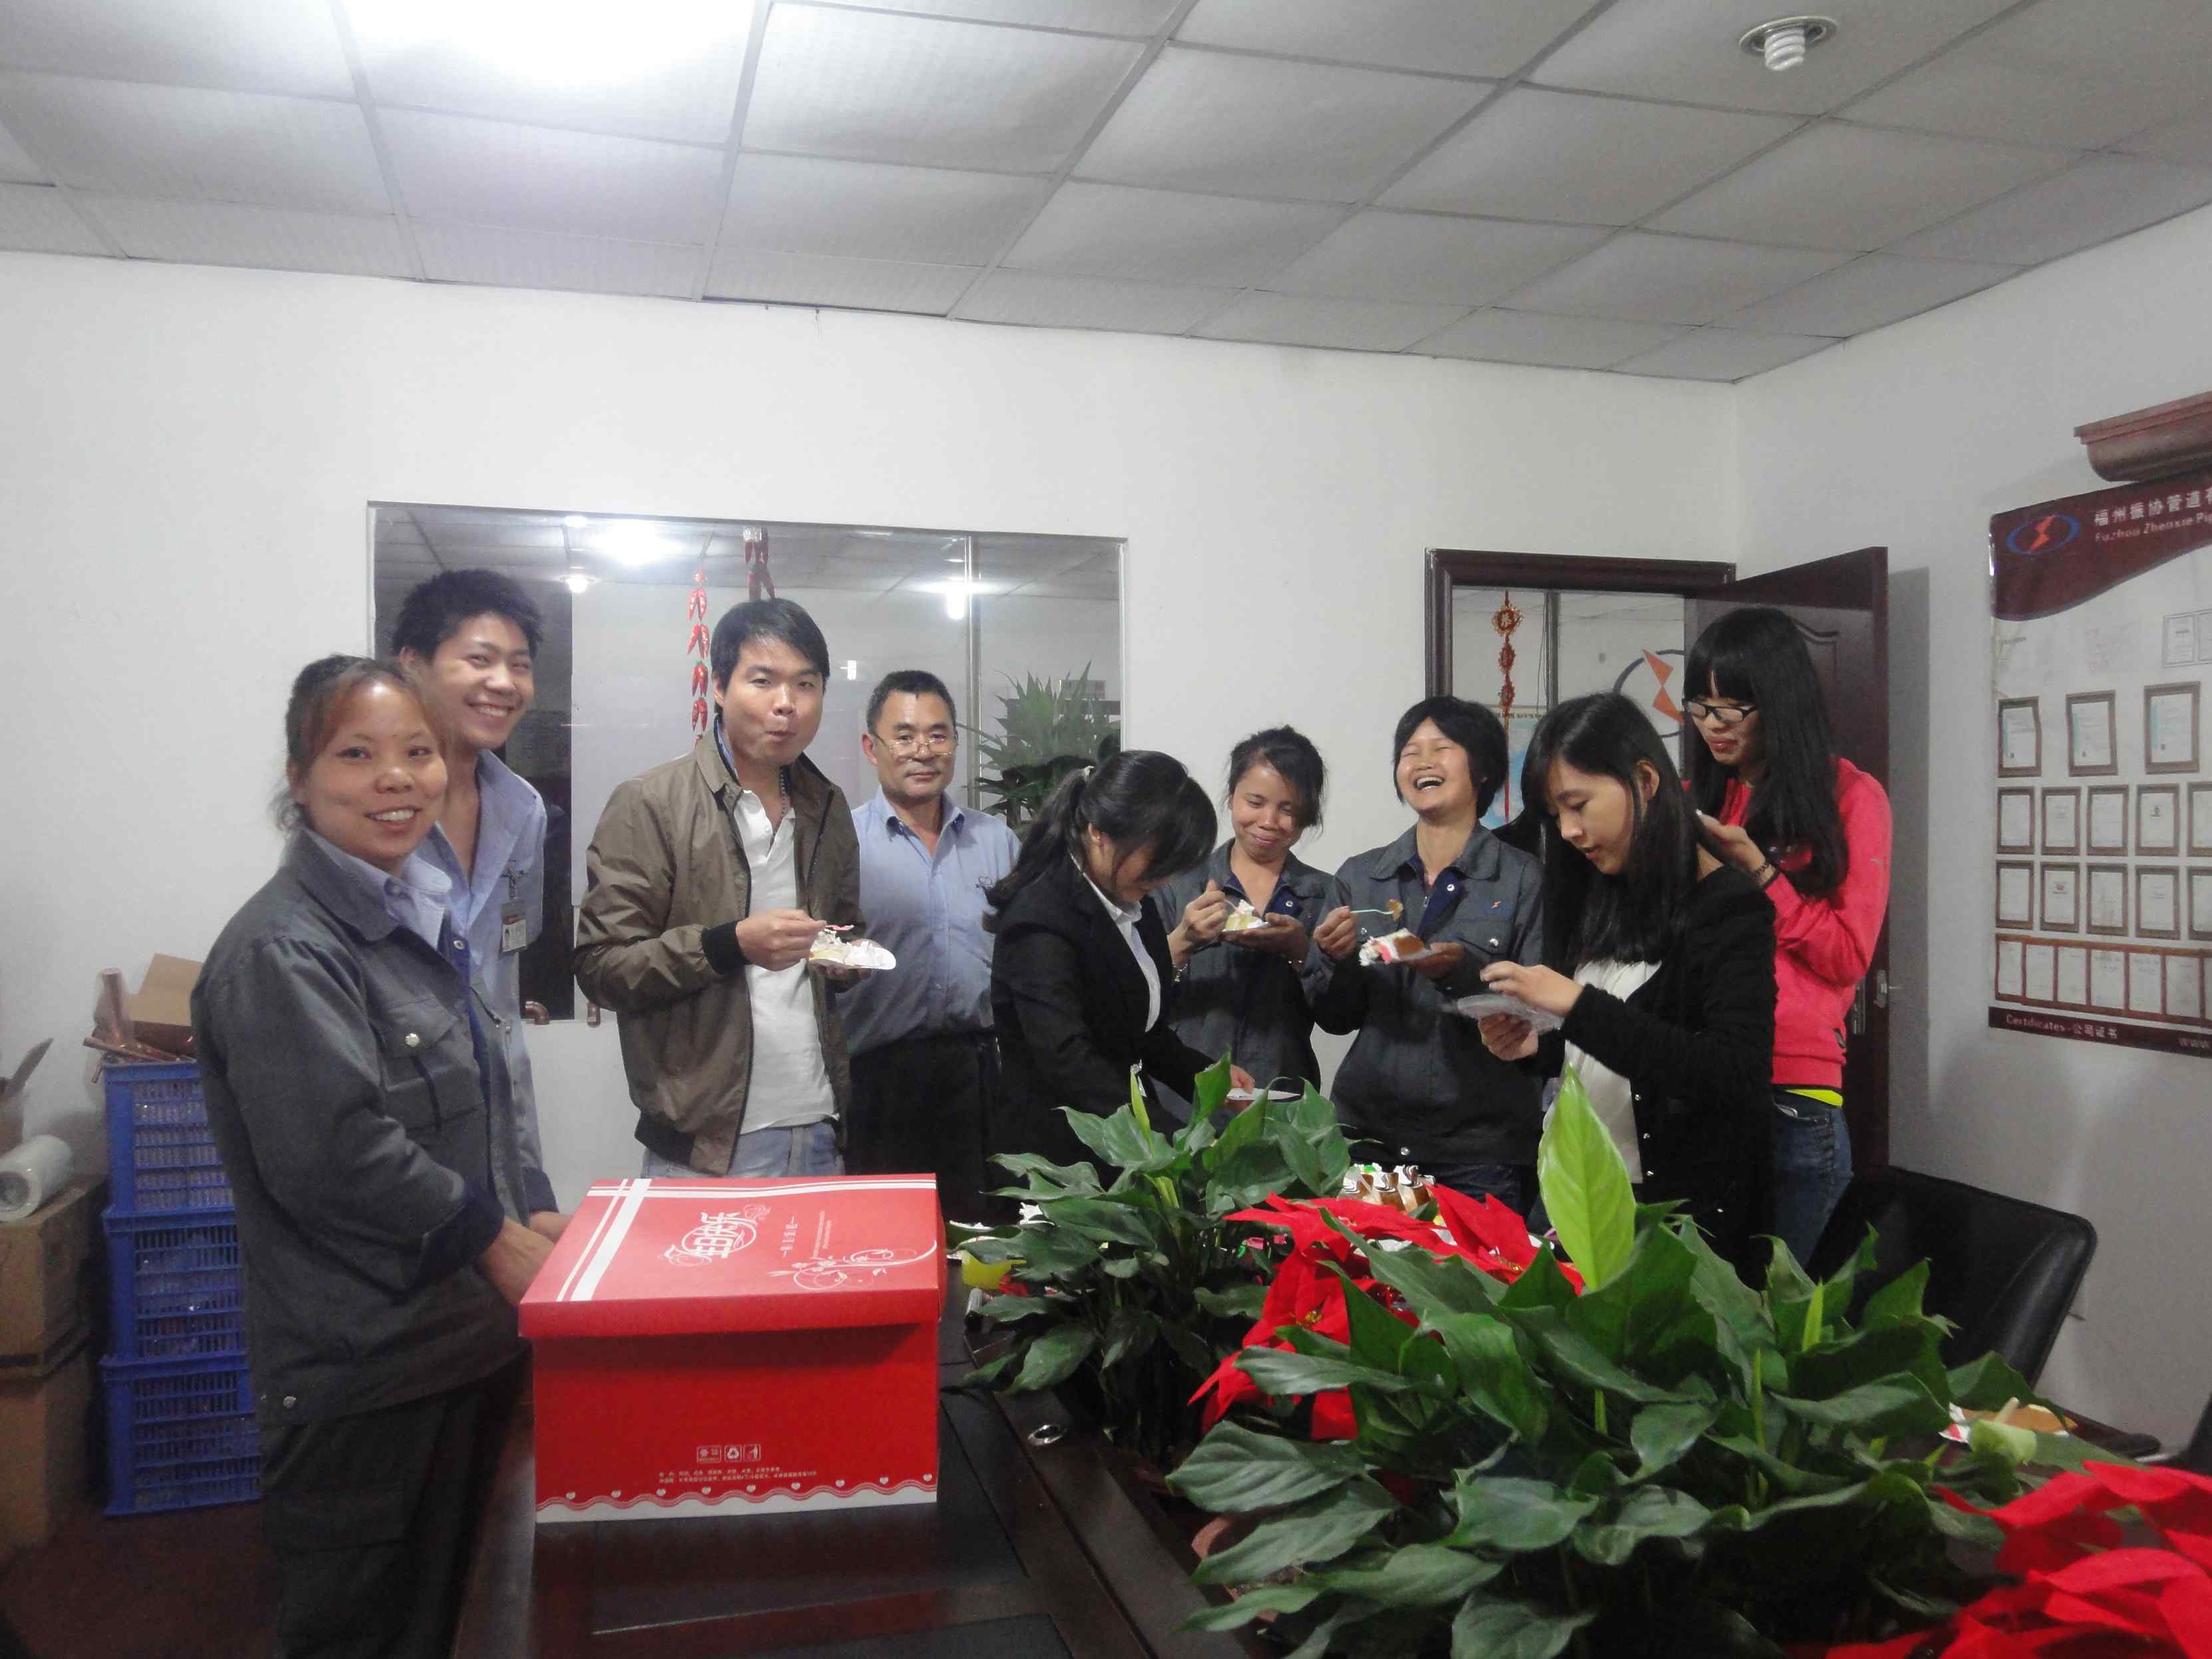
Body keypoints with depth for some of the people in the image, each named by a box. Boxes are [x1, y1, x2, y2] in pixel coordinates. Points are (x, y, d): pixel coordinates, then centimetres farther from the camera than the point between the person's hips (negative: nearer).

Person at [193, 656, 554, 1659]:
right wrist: (498, 1239, -16)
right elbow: (333, 1155, -26)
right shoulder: (281, 952, -18)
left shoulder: (414, 918, 11)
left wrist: (524, 1222, 10)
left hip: (466, 1332, 9)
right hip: (360, 1362, -9)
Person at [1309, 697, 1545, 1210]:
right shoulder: (1359, 875, 7)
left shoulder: (1523, 879, -4)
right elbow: (1338, 1019, 10)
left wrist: (1463, 972, -22)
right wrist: (1337, 959, -10)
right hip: (1366, 1133, 3)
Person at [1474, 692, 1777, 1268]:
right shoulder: (1603, 901, 7)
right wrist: (1537, 1046, -5)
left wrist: (1579, 1005, -27)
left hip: (1683, 1211, -6)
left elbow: (1737, 1081, -25)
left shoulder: (1729, 910, -12)